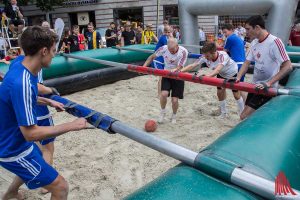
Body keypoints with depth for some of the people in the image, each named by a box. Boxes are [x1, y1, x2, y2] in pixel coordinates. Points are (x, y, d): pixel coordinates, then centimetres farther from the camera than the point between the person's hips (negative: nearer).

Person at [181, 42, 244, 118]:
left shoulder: (223, 56, -43)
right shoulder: (205, 57, -29)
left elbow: (217, 70, -58)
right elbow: (192, 65, -30)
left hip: (233, 73, -5)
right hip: (221, 74, 5)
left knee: (236, 94, 3)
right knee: (219, 93, 5)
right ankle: (224, 113, 27)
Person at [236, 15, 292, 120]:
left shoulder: (274, 42, -19)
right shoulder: (254, 43, 5)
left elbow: (287, 66, -23)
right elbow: (247, 62, 9)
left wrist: (269, 83, -29)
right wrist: (237, 78, -8)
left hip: (267, 89, -8)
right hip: (255, 86, 8)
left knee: (245, 117, -12)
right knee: (247, 115, 14)